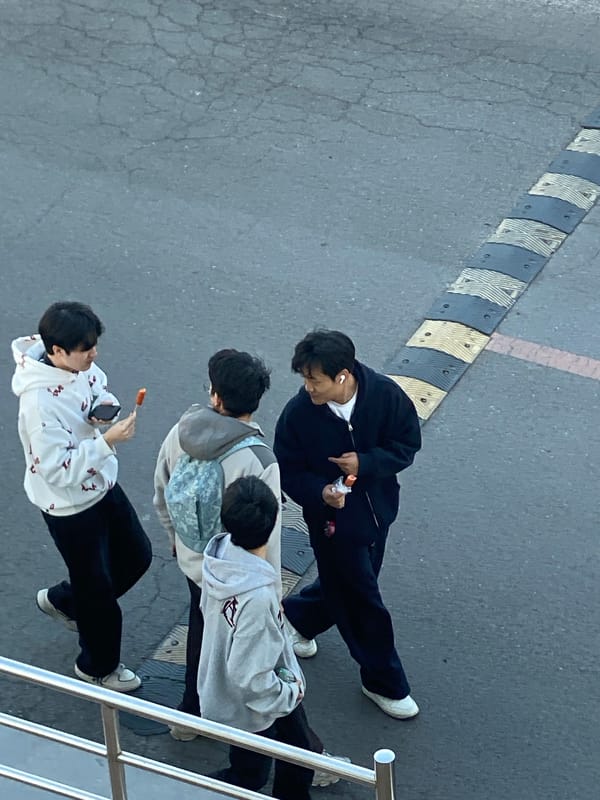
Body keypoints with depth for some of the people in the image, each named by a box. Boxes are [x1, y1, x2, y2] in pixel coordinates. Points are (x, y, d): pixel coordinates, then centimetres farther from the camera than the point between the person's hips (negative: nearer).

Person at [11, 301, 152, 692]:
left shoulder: (79, 365, -12)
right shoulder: (40, 400, -35)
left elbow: (99, 389, 10)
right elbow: (59, 470, -32)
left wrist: (106, 405, -13)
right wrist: (108, 440, -36)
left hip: (103, 484, 8)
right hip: (69, 505, -8)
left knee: (137, 556, 24)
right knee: (98, 589, 13)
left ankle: (61, 600, 48)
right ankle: (98, 667, 40)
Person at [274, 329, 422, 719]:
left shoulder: (386, 395, -21)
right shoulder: (299, 413, -24)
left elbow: (408, 443, -10)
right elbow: (290, 472, -12)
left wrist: (366, 463, -26)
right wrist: (320, 492, -32)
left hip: (377, 509, 4)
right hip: (334, 519, -4)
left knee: (342, 587, 25)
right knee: (364, 603, 8)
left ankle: (297, 617, 55)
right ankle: (385, 682, 28)